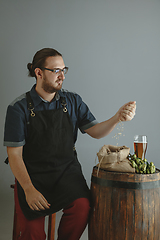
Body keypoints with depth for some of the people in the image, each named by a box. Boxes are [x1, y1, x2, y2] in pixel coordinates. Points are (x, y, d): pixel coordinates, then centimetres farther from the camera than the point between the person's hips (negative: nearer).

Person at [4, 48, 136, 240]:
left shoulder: (73, 101, 4)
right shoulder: (19, 108, -6)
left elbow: (95, 132, 3)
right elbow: (14, 154, -8)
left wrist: (117, 117, -16)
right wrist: (28, 189, -18)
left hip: (66, 170, 3)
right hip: (33, 174, -2)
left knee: (82, 206, -25)